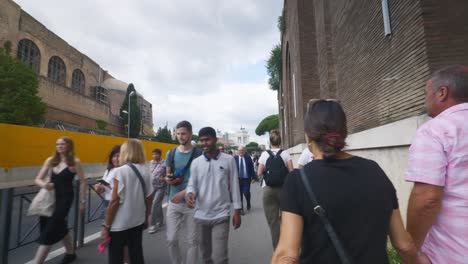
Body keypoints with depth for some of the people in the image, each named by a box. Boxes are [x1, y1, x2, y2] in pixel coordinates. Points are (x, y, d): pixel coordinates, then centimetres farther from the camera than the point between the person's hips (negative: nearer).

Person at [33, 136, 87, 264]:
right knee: (60, 227, 19)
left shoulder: (75, 162, -9)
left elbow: (82, 182, -6)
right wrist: (43, 184, -18)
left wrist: (82, 201, -6)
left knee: (49, 230, -6)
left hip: (65, 197, -6)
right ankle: (70, 253, 40)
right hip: (51, 196, 6)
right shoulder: (50, 160, 5)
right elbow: (37, 179, 7)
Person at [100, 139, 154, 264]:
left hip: (119, 224, -4)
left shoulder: (120, 171, -14)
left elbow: (115, 201, -15)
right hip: (138, 221, 5)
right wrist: (146, 218, 18)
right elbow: (149, 198, 6)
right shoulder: (146, 171, 0)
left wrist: (106, 226, -5)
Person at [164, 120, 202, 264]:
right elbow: (167, 175, 14)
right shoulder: (171, 153, 6)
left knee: (192, 241, 7)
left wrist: (184, 193, -19)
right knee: (171, 239, 11)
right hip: (173, 201, 4)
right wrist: (168, 179, -10)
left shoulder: (198, 153, -6)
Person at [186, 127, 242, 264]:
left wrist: (237, 211, -1)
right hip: (200, 216, 3)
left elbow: (234, 186, -1)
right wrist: (190, 194, -22)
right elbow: (192, 184, 2)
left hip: (221, 216, -3)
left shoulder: (228, 160, -4)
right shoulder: (196, 162, 1)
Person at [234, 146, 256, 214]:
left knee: (246, 193, -4)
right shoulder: (235, 158, -1)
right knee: (239, 195, 4)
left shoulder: (248, 158, 1)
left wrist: (253, 177, -1)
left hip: (246, 179, 0)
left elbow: (252, 168, 2)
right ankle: (241, 209, 18)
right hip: (238, 179, 0)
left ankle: (248, 203, 28)